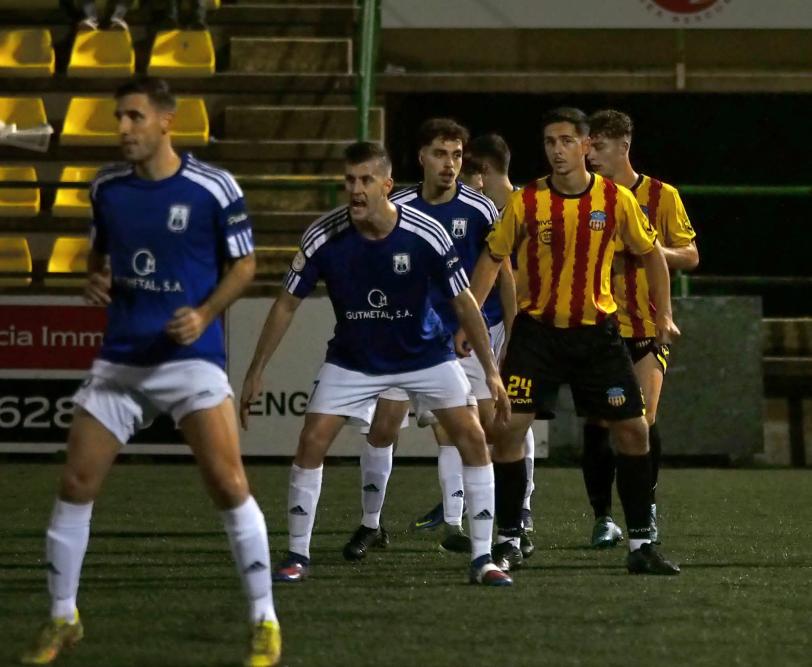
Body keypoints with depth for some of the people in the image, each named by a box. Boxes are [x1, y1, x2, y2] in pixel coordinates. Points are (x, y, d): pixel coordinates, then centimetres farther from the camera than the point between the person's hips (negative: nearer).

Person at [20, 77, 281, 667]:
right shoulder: (106, 187, 4)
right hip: (120, 360, 4)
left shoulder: (214, 188, -9)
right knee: (76, 485, 2)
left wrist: (204, 315, -15)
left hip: (191, 356, -4)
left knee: (229, 486, -12)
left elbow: (243, 265, -1)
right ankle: (62, 620, 17)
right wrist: (94, 280, -2)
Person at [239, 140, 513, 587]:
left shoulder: (425, 235, -23)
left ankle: (482, 560, -3)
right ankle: (297, 556, 5)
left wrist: (491, 370, -12)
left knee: (472, 438, -11)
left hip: (425, 353, 0)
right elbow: (287, 303, -9)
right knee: (311, 444, -11)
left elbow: (463, 302, -11)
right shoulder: (324, 237, -20)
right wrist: (256, 372, -9)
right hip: (352, 359, 0)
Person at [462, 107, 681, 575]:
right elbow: (493, 258, 6)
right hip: (537, 330, -1)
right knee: (509, 428, -11)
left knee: (634, 430, -1)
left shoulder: (617, 200, -5)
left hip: (598, 330, 1)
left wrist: (665, 315, 8)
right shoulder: (525, 202, -7)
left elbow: (652, 253, 10)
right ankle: (509, 541, 3)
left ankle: (641, 542, 11)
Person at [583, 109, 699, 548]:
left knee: (643, 423, -8)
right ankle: (603, 518, 5)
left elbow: (690, 256, 5)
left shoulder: (661, 196, 2)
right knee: (597, 425, -5)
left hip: (647, 328, -1)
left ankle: (646, 508, 12)